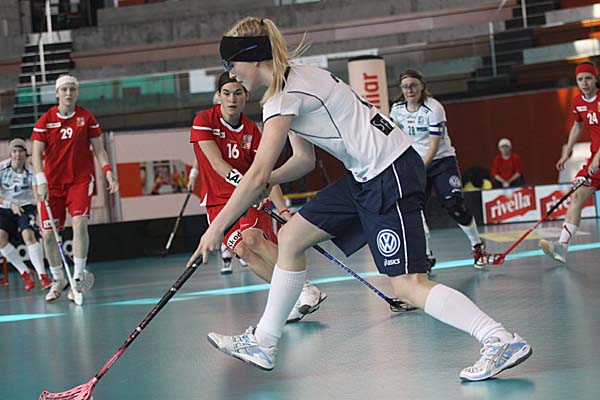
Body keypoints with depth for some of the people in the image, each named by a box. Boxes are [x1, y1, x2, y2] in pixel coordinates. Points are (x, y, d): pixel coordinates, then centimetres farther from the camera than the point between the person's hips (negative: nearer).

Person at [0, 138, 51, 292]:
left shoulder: (31, 171, -13)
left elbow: (37, 193, -23)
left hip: (26, 207, -2)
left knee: (28, 235, -27)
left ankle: (42, 275, -21)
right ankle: (25, 273, -8)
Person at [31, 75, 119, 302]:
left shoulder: (86, 118, 1)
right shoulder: (45, 120, 0)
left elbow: (98, 148, 5)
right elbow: (37, 153, -3)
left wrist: (108, 171, -8)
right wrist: (41, 181, -15)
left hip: (81, 179, -1)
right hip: (52, 183, 1)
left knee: (79, 223, -22)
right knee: (48, 233, 0)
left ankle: (79, 275, -14)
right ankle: (58, 280, 20)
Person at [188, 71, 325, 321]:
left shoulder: (251, 130, 0)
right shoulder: (204, 121, -6)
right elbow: (216, 163, -16)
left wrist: (283, 210, -20)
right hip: (218, 202, 0)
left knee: (252, 237, -30)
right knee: (242, 249, -26)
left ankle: (303, 289, -30)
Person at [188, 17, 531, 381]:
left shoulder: (285, 93, -16)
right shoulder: (292, 82, 13)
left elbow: (258, 173, -20)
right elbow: (305, 159, 18)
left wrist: (217, 228, -14)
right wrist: (267, 181, 0)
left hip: (391, 174, -10)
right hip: (366, 176, 10)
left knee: (408, 286, -15)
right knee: (290, 237, 12)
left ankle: (504, 342, -13)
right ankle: (263, 343, 20)